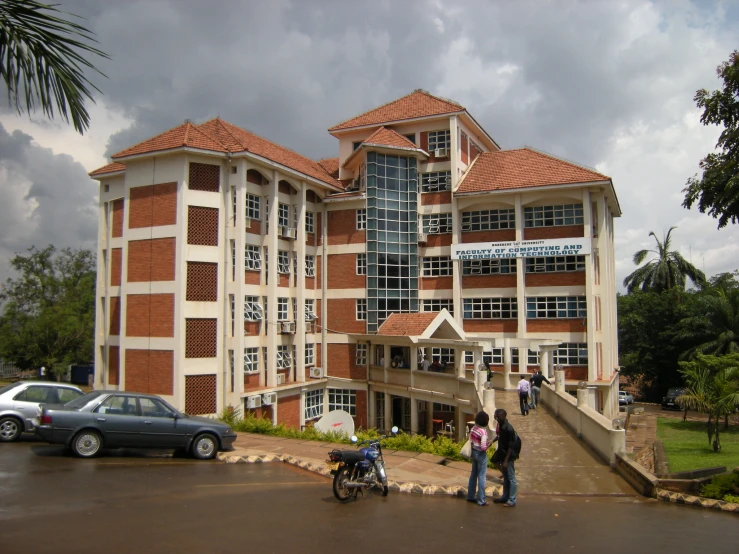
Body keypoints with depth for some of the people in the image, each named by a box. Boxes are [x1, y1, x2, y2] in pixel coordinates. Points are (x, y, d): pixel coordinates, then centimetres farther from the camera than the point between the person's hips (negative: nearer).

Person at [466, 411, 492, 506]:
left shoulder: (473, 428, -1)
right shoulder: (483, 431, -23)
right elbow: (483, 447, -25)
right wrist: (489, 444, -7)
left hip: (473, 452, 8)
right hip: (481, 454, -8)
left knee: (473, 474, 19)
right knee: (481, 477, 3)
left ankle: (471, 496, 30)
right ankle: (481, 500, 10)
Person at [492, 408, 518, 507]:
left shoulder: (509, 429, -25)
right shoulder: (500, 425, 0)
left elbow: (511, 446, -22)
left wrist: (506, 460, -20)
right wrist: (492, 441, 4)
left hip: (508, 457, -9)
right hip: (502, 454, 9)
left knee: (511, 478, 3)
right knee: (505, 477, 19)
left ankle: (512, 501, 12)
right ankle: (505, 497, 31)